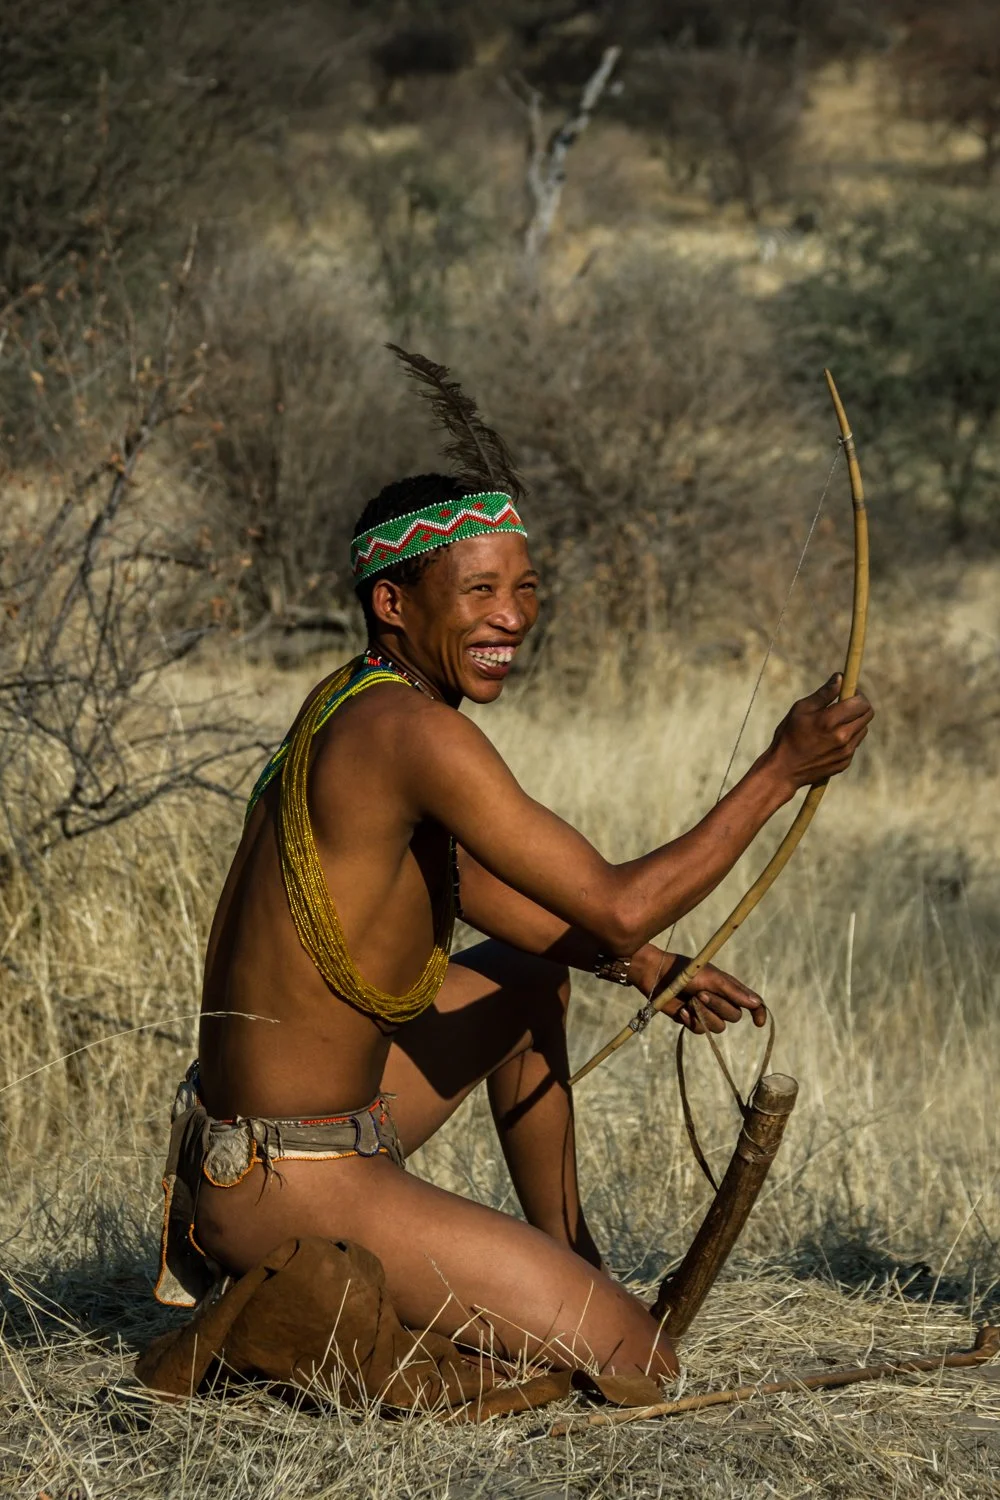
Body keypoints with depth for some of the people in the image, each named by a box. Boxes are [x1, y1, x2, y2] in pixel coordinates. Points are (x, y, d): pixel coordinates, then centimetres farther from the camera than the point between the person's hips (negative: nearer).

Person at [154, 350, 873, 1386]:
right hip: (300, 1192, -10)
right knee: (637, 1368, -7)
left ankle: (570, 1263, 34)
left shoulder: (358, 704, 9)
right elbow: (616, 905, -22)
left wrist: (640, 965, 16)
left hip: (252, 1138, 10)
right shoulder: (411, 733, -21)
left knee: (532, 972, 30)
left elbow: (471, 881, 24)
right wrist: (779, 774, -13)